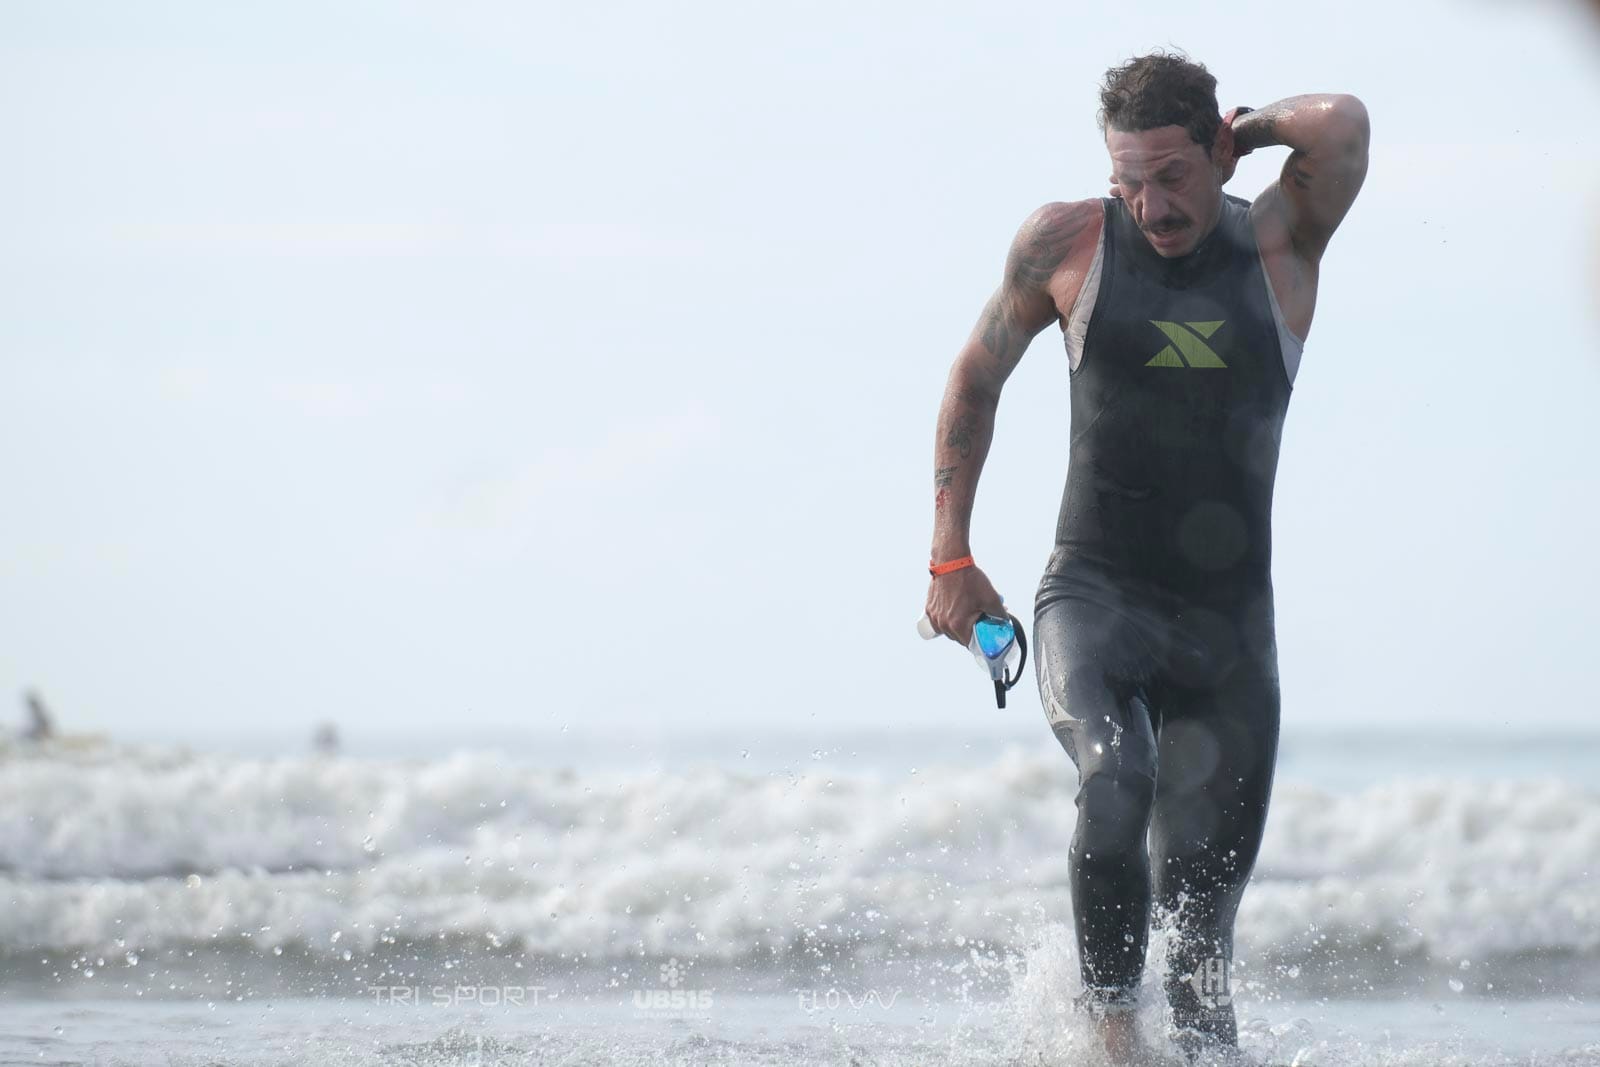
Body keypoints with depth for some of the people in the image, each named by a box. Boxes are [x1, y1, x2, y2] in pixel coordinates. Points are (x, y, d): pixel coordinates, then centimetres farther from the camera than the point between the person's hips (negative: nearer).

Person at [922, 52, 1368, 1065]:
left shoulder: (1281, 246, 1)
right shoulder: (1067, 243, 1)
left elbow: (1342, 125, -18)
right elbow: (977, 378, 14)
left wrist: (1248, 128, 1)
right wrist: (951, 557, 9)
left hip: (1229, 628, 1)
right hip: (1094, 598, -1)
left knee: (1201, 921, 1)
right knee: (1116, 782, -31)